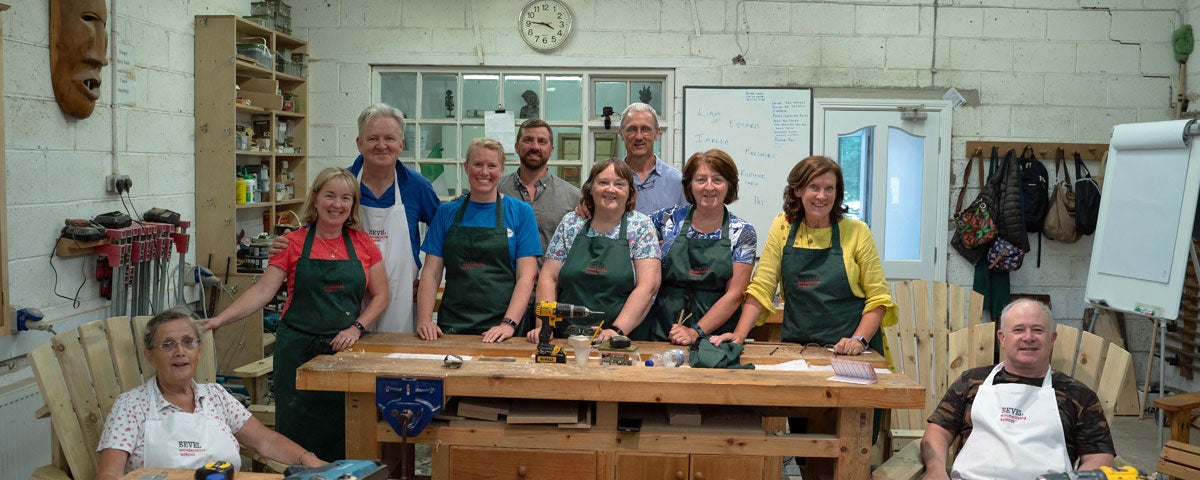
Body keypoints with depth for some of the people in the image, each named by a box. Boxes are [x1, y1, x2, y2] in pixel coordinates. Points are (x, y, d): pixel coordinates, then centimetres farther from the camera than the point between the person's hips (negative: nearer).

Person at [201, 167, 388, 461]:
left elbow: (380, 296, 8)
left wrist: (356, 327, -6)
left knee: (341, 430, 0)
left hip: (346, 347, 1)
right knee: (297, 428, 2)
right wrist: (219, 320, -12)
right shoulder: (293, 243, 1)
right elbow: (263, 291, -3)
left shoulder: (363, 244, 5)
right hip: (298, 348, -1)